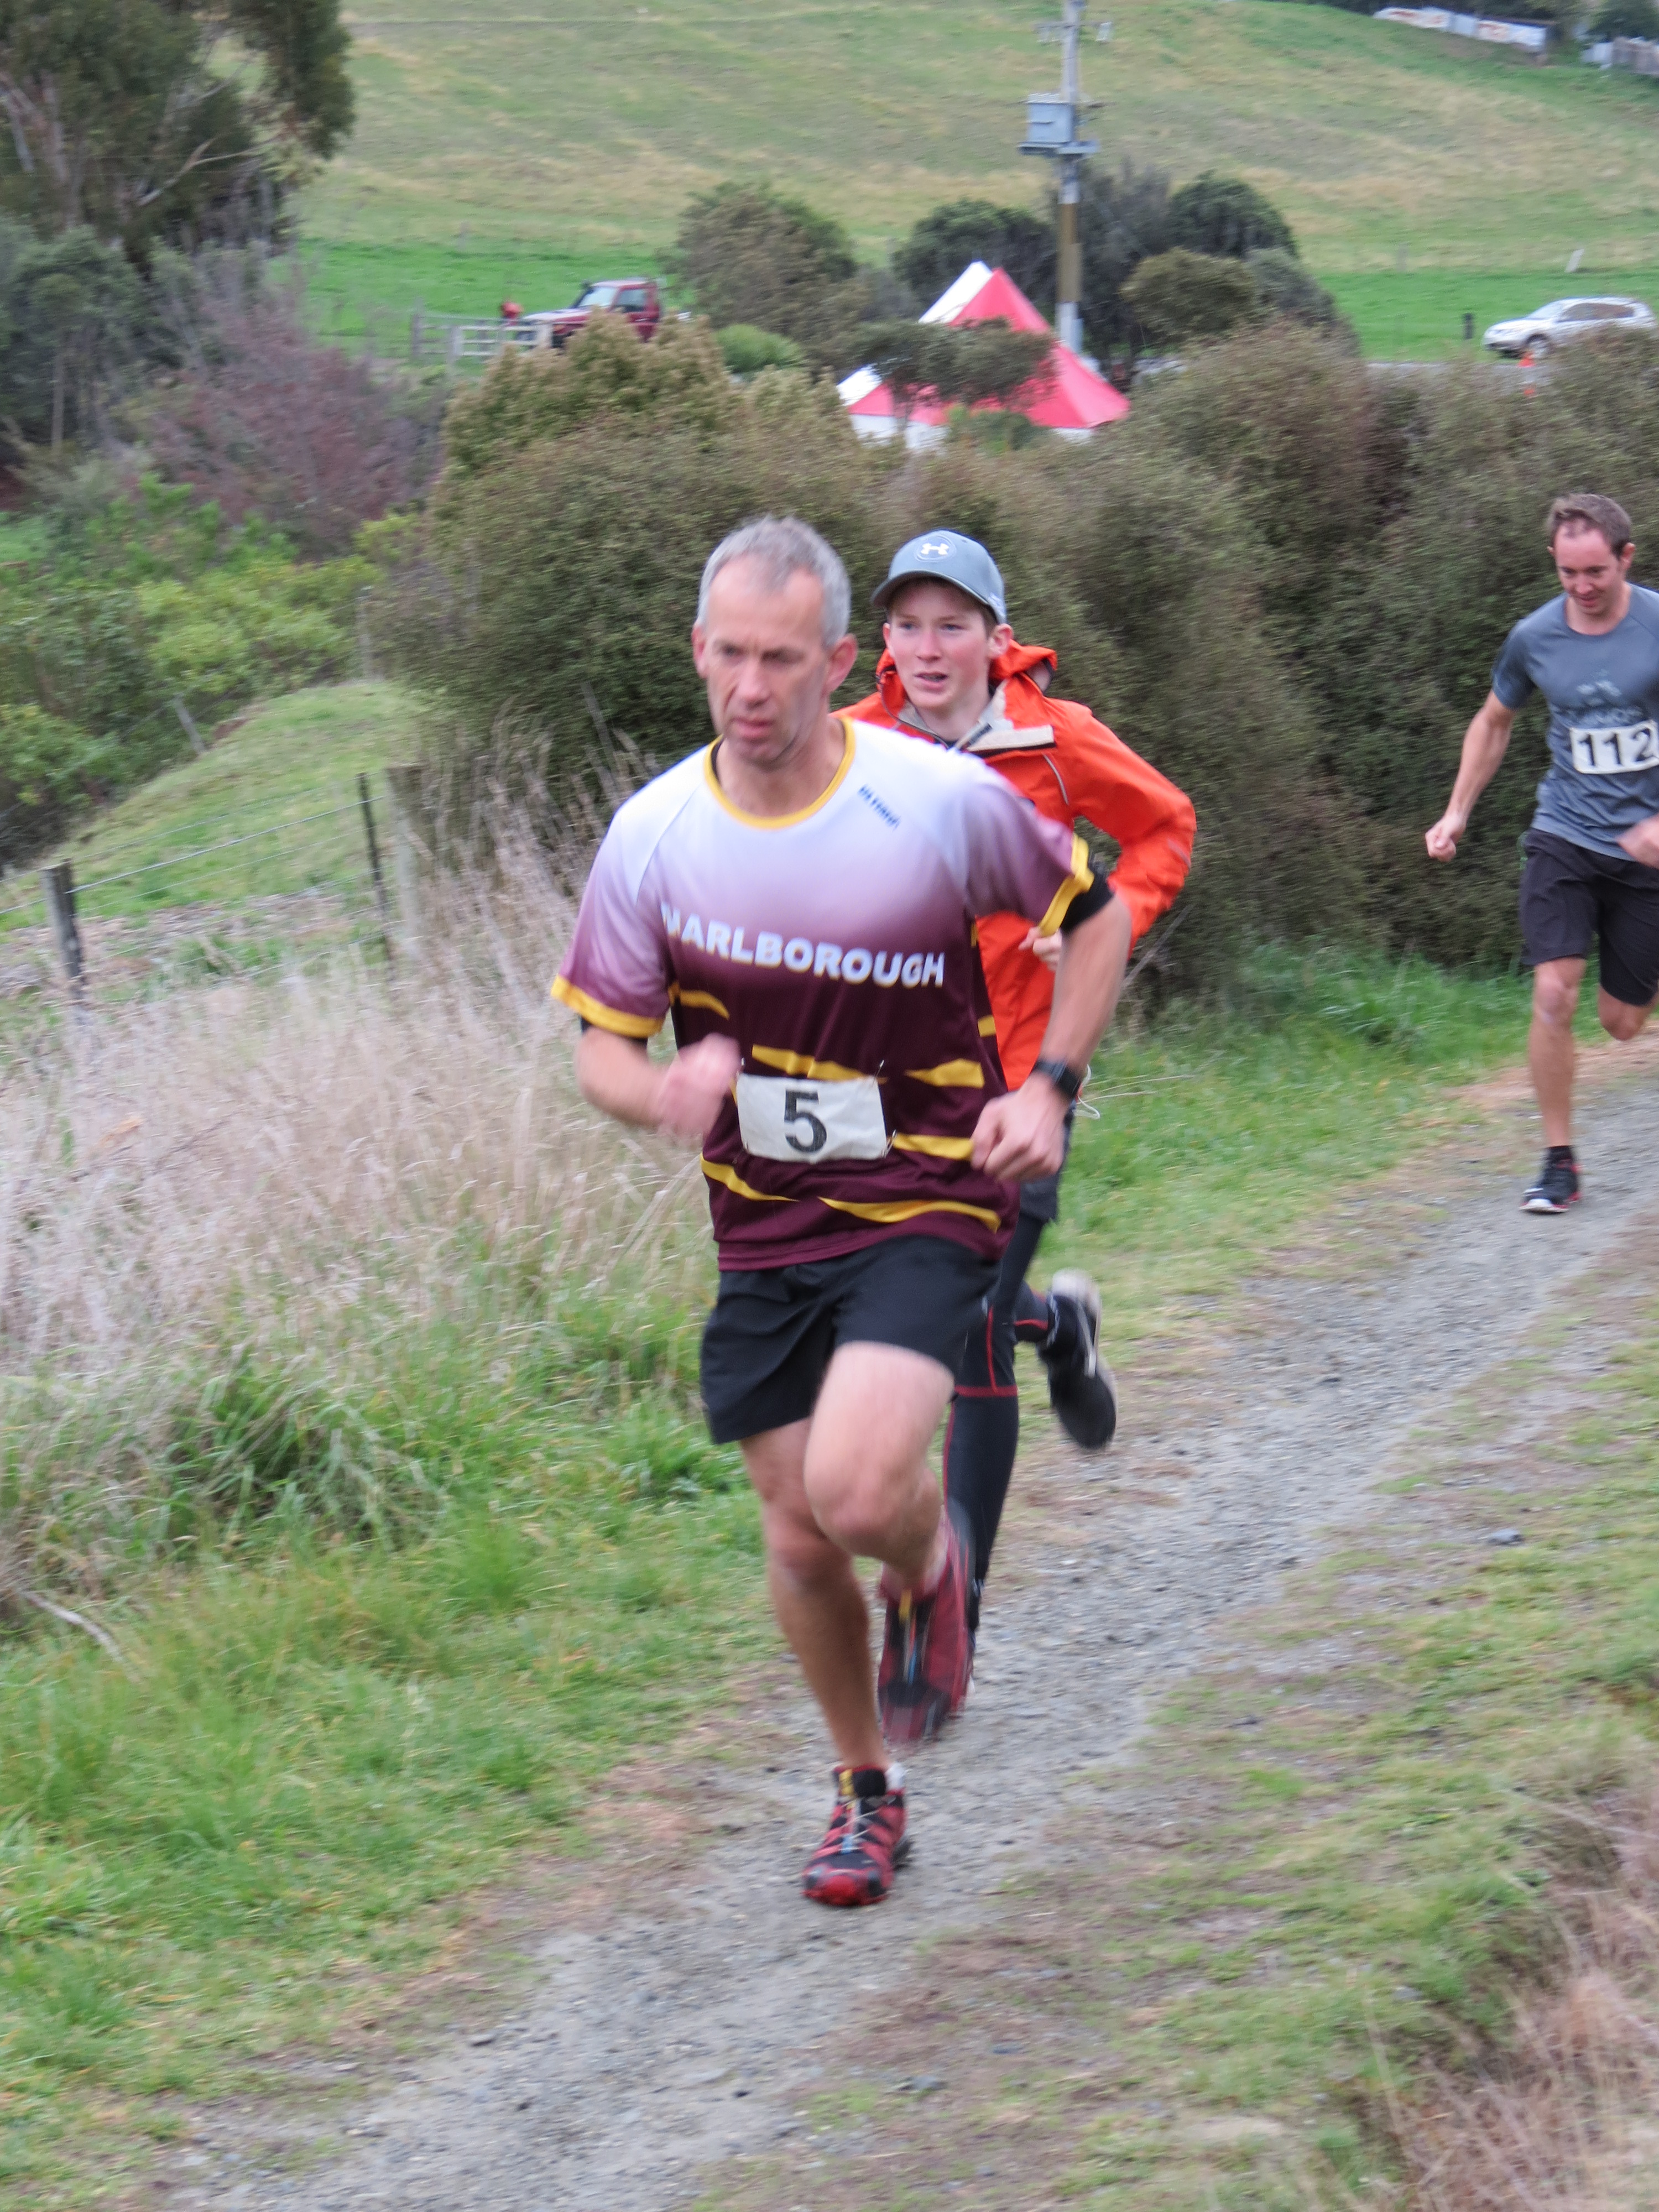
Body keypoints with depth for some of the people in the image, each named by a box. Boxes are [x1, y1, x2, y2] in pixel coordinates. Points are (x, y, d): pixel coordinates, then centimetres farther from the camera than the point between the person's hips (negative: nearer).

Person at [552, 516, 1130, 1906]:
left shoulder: (942, 802, -14)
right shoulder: (654, 835, -7)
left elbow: (1097, 916, 3)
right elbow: (602, 1044, 1)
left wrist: (1049, 1086, -8)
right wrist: (664, 1095, -22)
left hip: (925, 1207, -3)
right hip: (764, 1230, 3)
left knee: (857, 1491, -23)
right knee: (799, 1537, 7)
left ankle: (934, 1564, 14)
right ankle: (867, 1791, 31)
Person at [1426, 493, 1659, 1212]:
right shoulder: (1534, 639, -1)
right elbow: (1493, 723, 18)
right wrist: (1457, 814, 10)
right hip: (1566, 836, 1)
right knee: (1554, 995, -17)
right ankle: (1558, 1160, -5)